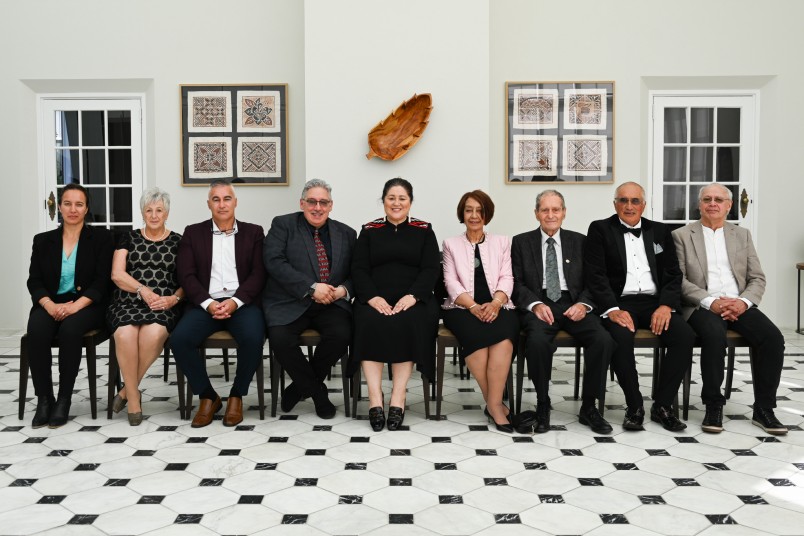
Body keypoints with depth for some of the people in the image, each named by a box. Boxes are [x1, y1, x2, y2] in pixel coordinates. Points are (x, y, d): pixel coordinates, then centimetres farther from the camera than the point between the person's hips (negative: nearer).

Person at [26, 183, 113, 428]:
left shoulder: (101, 237, 4)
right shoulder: (43, 240, 13)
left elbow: (102, 280, -5)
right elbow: (34, 281, 5)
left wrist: (76, 306, -19)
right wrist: (50, 305, -16)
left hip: (86, 305, -2)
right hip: (51, 304, 3)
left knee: (70, 329, -35)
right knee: (36, 331, -30)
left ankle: (64, 399, -22)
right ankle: (44, 399, -19)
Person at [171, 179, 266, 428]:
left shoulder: (253, 232, 13)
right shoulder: (193, 233, 14)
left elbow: (258, 274, 2)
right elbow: (187, 275, 4)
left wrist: (235, 302, -14)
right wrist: (208, 303, -13)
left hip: (242, 302, -1)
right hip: (205, 303, 1)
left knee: (253, 338, -32)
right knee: (179, 339, -27)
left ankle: (237, 396, -6)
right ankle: (208, 397, -4)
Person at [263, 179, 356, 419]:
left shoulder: (346, 234, 15)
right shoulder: (282, 225, 6)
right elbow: (274, 262, -9)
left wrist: (344, 289, -11)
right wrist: (312, 287, -18)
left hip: (331, 303, 2)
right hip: (290, 303, -2)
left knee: (342, 334, -27)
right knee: (280, 338, -29)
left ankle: (300, 387, 0)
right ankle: (317, 391, -2)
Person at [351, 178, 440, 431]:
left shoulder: (424, 230, 13)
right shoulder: (369, 230, 15)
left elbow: (430, 269, 3)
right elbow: (359, 269, 6)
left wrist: (411, 296, -15)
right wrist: (373, 297, -13)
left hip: (413, 301, 0)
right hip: (375, 300, 1)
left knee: (409, 323, -33)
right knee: (370, 323, -32)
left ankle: (398, 398, -26)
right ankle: (375, 398, -30)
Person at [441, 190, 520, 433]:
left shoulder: (502, 242, 18)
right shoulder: (451, 244, 15)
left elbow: (506, 278, 7)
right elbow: (451, 282, 3)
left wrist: (495, 303, -15)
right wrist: (474, 306, -15)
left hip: (496, 307, 1)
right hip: (462, 308, -1)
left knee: (504, 332, -34)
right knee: (475, 333, -34)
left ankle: (493, 404, -29)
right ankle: (496, 403, -23)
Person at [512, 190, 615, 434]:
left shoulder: (579, 241, 16)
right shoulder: (521, 242, 11)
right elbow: (516, 283, 4)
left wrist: (583, 304, -10)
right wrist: (535, 304, -15)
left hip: (573, 304, 2)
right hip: (538, 305, -2)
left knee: (604, 340, -26)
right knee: (538, 341, -35)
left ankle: (588, 407, -7)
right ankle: (542, 405, -12)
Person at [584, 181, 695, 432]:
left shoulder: (660, 231, 17)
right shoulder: (600, 230, 6)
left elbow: (674, 274, 11)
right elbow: (595, 275, -4)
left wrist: (666, 305, -8)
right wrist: (613, 309, -18)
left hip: (656, 302, 4)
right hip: (620, 302, -3)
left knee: (685, 336, -23)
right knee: (621, 337, -34)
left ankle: (662, 405, -8)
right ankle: (634, 406, -14)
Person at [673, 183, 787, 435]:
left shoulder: (742, 234, 17)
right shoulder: (681, 235, 7)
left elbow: (757, 279, 11)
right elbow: (679, 280, -3)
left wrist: (743, 302, -10)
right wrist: (711, 301, -17)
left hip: (739, 305, 4)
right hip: (702, 306, -3)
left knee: (773, 337, -23)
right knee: (714, 334, -35)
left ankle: (763, 408, -9)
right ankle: (713, 405, -19)